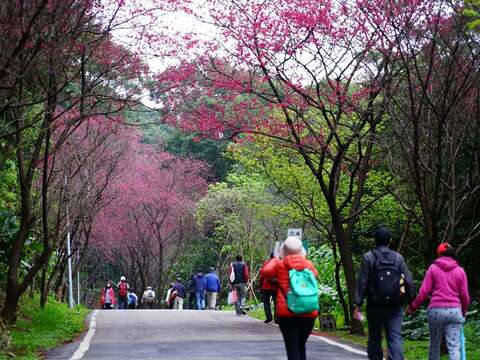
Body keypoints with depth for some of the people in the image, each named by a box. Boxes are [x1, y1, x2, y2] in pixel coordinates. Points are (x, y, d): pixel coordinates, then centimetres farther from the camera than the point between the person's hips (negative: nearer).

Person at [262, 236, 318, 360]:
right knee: (301, 346, 19)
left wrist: (276, 259, 28)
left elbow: (265, 272, 17)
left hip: (288, 314, -3)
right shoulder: (309, 264, 5)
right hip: (308, 314, 3)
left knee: (292, 348, -4)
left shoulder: (280, 265, -1)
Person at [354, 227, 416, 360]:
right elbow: (409, 282, 2)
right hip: (395, 307, 1)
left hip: (375, 306, -1)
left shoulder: (368, 257, -2)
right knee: (395, 338, -1)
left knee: (374, 339, 9)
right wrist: (411, 301, 10)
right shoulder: (398, 257, 4)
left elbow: (362, 283, -6)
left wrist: (357, 305, -5)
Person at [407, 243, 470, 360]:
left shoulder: (433, 268, 3)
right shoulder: (460, 271, 7)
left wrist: (413, 307, 8)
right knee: (454, 347, -3)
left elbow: (424, 291, -1)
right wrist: (464, 311, 24)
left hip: (436, 310, 0)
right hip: (454, 311, 1)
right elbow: (465, 295, 7)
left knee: (434, 344, 13)